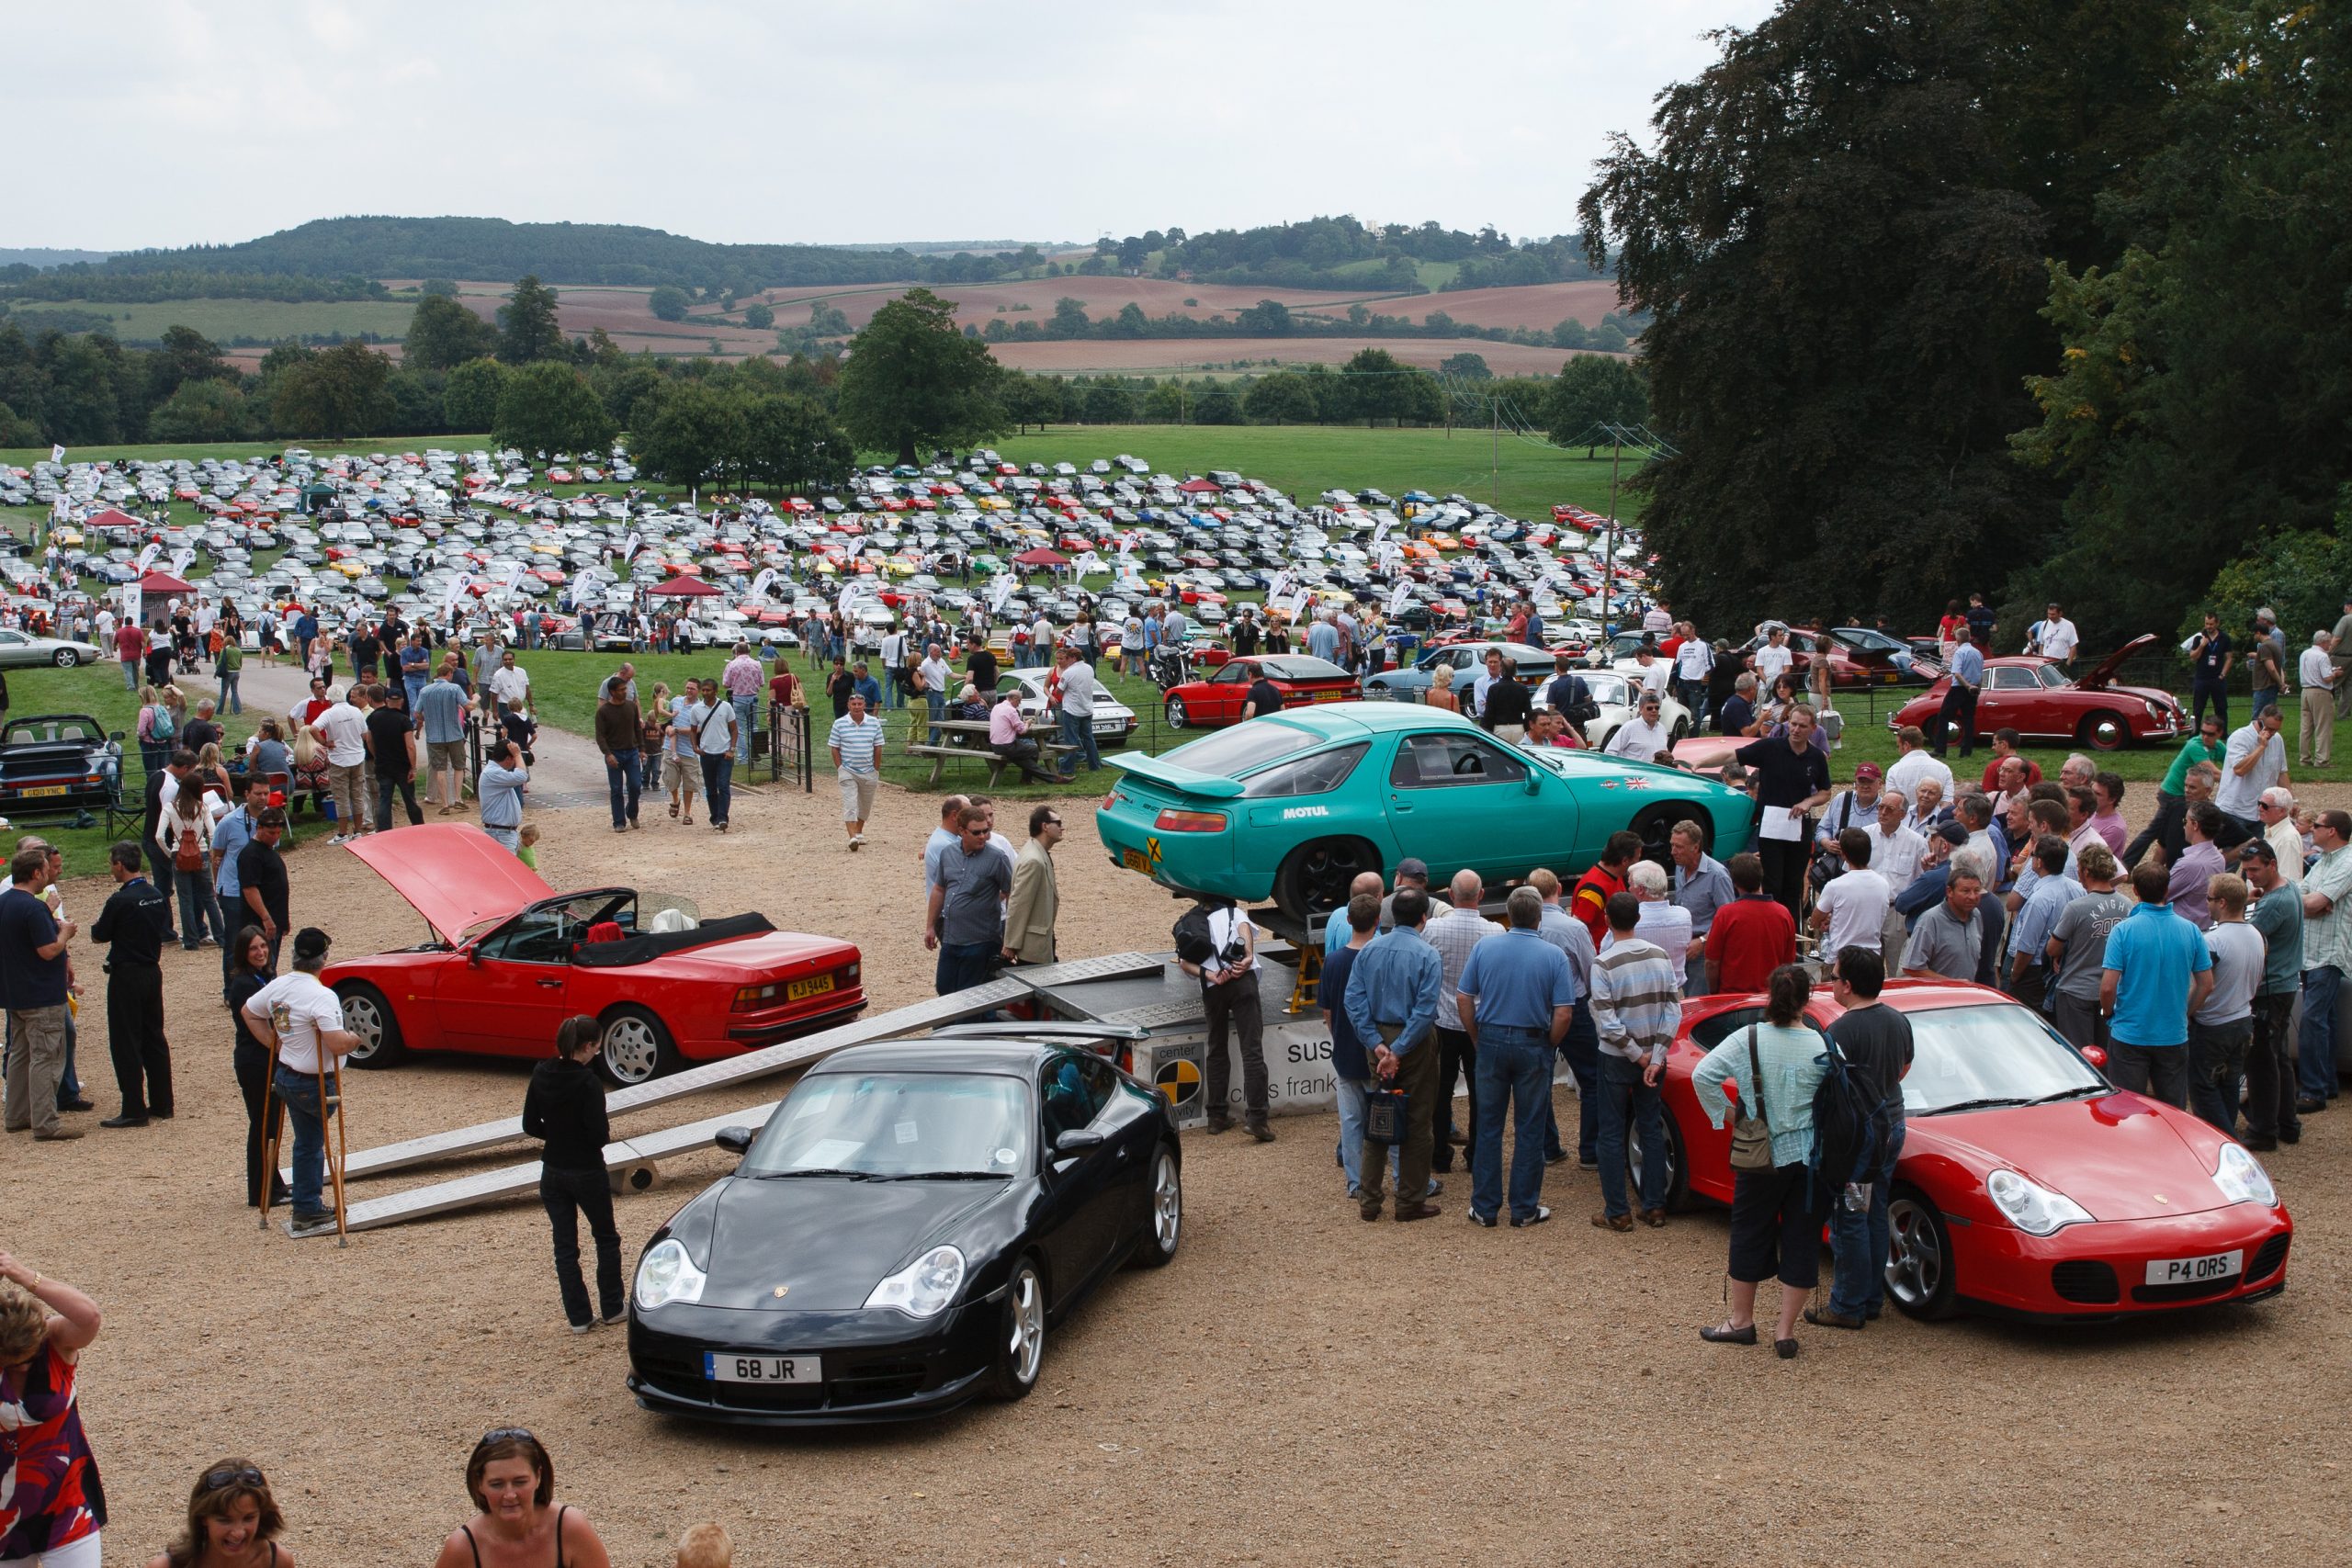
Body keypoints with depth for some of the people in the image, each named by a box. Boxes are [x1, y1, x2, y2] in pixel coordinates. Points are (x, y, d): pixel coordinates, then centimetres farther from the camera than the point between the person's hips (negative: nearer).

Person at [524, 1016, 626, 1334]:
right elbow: (599, 1134, -22)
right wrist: (607, 1132, 0)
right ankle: (612, 1308, 23)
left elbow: (530, 1127, 2)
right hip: (587, 1173, -5)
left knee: (565, 1245, 11)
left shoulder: (541, 1076, -3)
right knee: (606, 1238, 16)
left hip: (553, 1173, 5)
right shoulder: (588, 1083, -21)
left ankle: (578, 1316, 14)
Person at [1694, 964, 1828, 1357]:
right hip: (1809, 1158, 1)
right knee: (1800, 1239, 9)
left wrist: (1724, 1112, -2)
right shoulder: (1821, 1047, -10)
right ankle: (1786, 1330, 13)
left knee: (1751, 1234, 15)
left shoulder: (1747, 1040, -11)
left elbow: (1702, 1076, -16)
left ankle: (1741, 1320, 25)